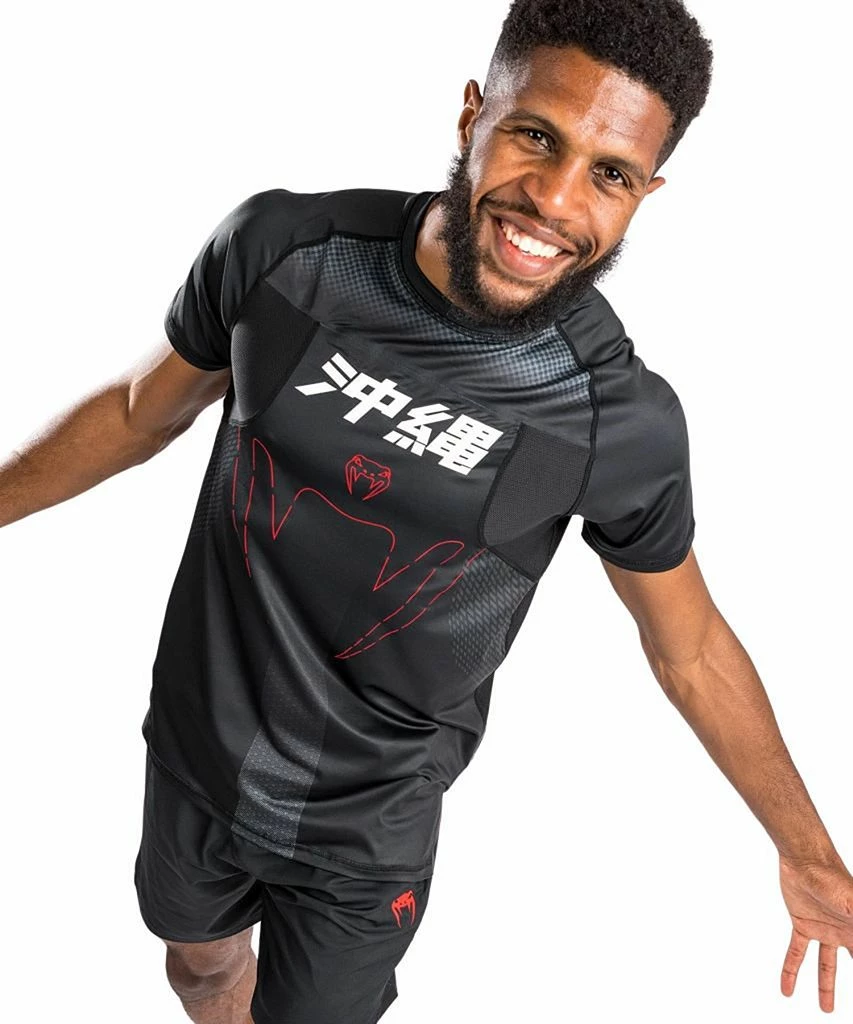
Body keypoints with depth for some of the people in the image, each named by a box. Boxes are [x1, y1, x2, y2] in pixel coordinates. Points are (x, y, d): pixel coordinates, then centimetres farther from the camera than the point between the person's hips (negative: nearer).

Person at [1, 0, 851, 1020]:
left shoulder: (624, 423, -22)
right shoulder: (278, 245, -19)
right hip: (193, 752, 3)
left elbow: (692, 649, -6)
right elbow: (141, 411, -1)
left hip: (368, 829, -2)